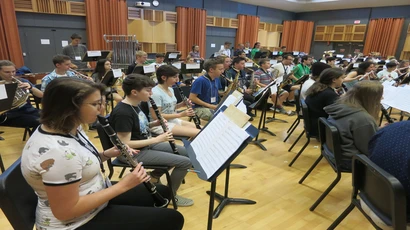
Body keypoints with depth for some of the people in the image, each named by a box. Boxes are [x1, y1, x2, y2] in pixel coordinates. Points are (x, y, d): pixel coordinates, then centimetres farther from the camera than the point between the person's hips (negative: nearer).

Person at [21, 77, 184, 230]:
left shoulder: (69, 128, -4)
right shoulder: (56, 151, -34)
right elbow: (66, 211, -28)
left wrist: (106, 154, -8)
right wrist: (123, 185, -25)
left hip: (96, 194, 9)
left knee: (162, 192, 16)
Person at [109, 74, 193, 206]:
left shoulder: (135, 105, 4)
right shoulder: (122, 113, -24)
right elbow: (125, 144, -26)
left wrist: (154, 124, -3)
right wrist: (157, 139, -23)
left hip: (146, 144, 10)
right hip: (133, 153, -10)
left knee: (187, 152, 12)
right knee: (186, 162, -15)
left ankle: (155, 175, 21)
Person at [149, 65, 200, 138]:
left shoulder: (170, 89, 9)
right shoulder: (155, 93, -18)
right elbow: (156, 116, -22)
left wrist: (181, 105, -2)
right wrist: (180, 114, -24)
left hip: (172, 120, 9)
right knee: (198, 133, -21)